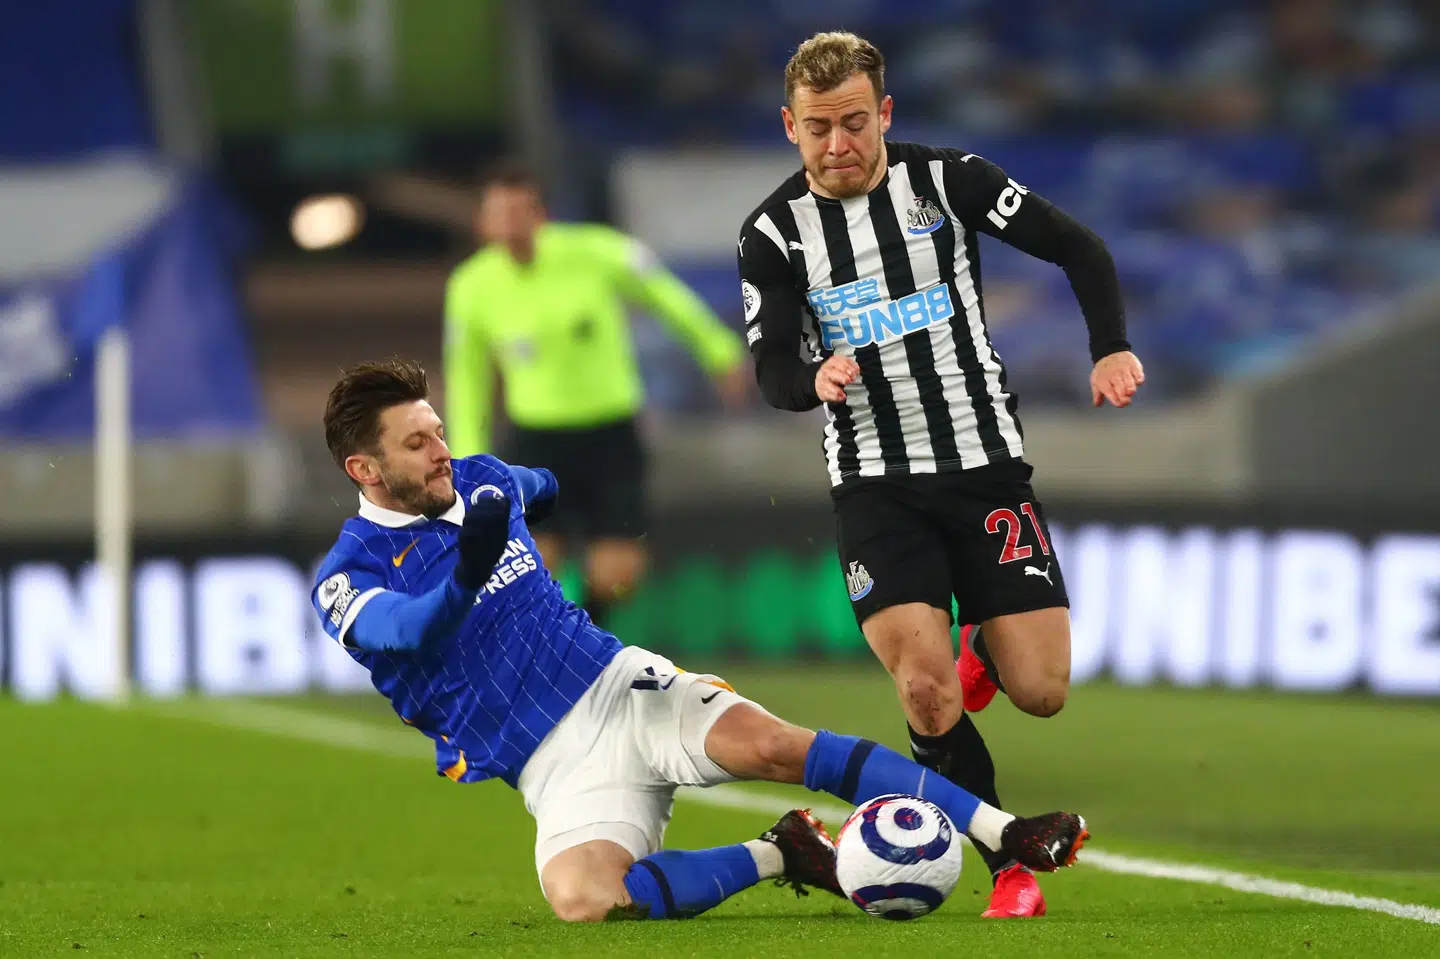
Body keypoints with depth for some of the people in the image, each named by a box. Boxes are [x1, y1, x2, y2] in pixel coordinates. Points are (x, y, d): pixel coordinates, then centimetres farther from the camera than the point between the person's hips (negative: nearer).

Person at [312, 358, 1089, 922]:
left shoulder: (482, 482, 10)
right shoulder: (345, 580, -7)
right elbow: (408, 634, -30)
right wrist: (465, 577, -46)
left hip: (618, 684, 4)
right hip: (552, 763, -4)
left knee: (772, 745, -26)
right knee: (581, 899, -35)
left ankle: (1008, 834, -29)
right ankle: (776, 857, -14)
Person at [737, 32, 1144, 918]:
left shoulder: (949, 181, -1)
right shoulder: (773, 233, 0)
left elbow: (1080, 249, 4)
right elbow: (771, 370, -3)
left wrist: (1112, 348, -10)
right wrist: (815, 380, -26)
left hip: (987, 465, 1)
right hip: (876, 486, 0)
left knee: (1041, 692, -6)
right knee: (927, 696, -19)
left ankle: (983, 647, 31)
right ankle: (1011, 870, 0)